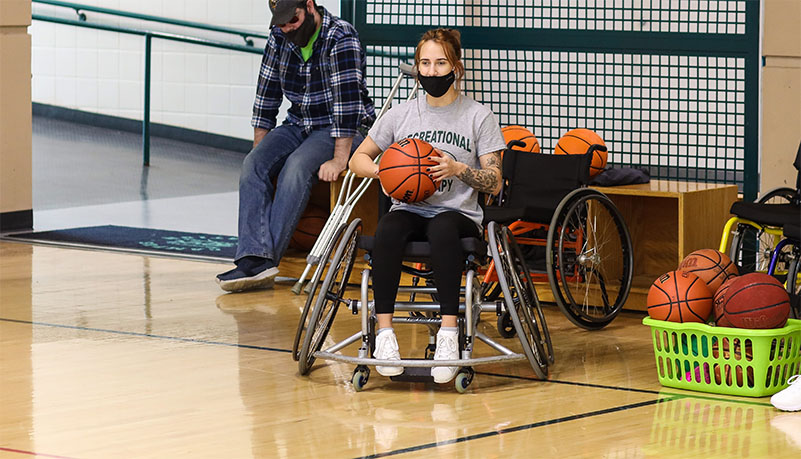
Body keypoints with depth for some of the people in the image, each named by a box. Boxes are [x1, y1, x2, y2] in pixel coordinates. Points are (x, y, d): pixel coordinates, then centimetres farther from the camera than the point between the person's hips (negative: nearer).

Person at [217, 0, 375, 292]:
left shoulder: (341, 40, -17)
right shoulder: (279, 39, 4)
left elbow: (347, 101, -24)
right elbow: (266, 98, 10)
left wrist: (339, 160, -29)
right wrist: (260, 149, 3)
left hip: (344, 132, -6)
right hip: (298, 126, 6)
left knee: (297, 166, -33)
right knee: (254, 165, -21)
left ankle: (268, 258, -37)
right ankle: (256, 259, -36)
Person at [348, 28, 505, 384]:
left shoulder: (479, 117, 5)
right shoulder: (400, 115, 12)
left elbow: (494, 184, 3)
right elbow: (358, 159, 20)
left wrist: (459, 169, -16)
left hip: (459, 216, -2)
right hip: (409, 210, 2)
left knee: (442, 228, -40)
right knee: (388, 229, -35)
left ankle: (448, 332, -44)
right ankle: (384, 330, -37)